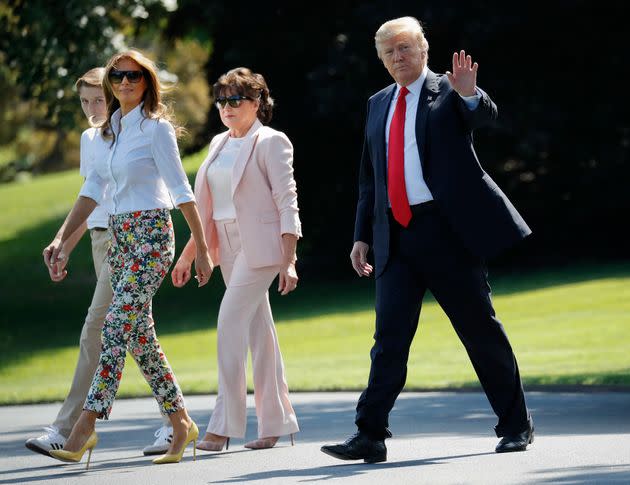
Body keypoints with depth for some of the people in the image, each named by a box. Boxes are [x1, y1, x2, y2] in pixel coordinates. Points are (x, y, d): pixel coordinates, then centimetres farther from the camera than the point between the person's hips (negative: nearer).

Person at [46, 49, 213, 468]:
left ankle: (87, 423, -20)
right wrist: (64, 241, 9)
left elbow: (181, 190, -9)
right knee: (139, 332, 7)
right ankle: (181, 422, 15)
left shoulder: (155, 127, -7)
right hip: (120, 236, 8)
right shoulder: (111, 129, 14)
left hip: (151, 236, -8)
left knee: (118, 325, -16)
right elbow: (92, 190, 15)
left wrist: (202, 249, -9)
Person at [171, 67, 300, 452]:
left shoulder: (271, 142, -6)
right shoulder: (220, 144, 15)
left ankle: (224, 425, -16)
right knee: (258, 330, 9)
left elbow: (287, 203, -11)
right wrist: (188, 254, 16)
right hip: (230, 247, 7)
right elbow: (209, 209, 19)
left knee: (231, 322, -16)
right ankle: (277, 424, 14)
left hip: (260, 244, -7)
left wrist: (289, 261, -18)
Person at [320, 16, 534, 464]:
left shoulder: (449, 92, 2)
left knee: (480, 328, 3)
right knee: (390, 336, -2)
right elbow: (369, 178, 20)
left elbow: (486, 115, -19)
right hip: (396, 237, 4)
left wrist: (469, 94, -40)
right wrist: (362, 236, 16)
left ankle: (516, 425, 16)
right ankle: (370, 435, -6)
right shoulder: (379, 105, 17)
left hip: (447, 229, -4)